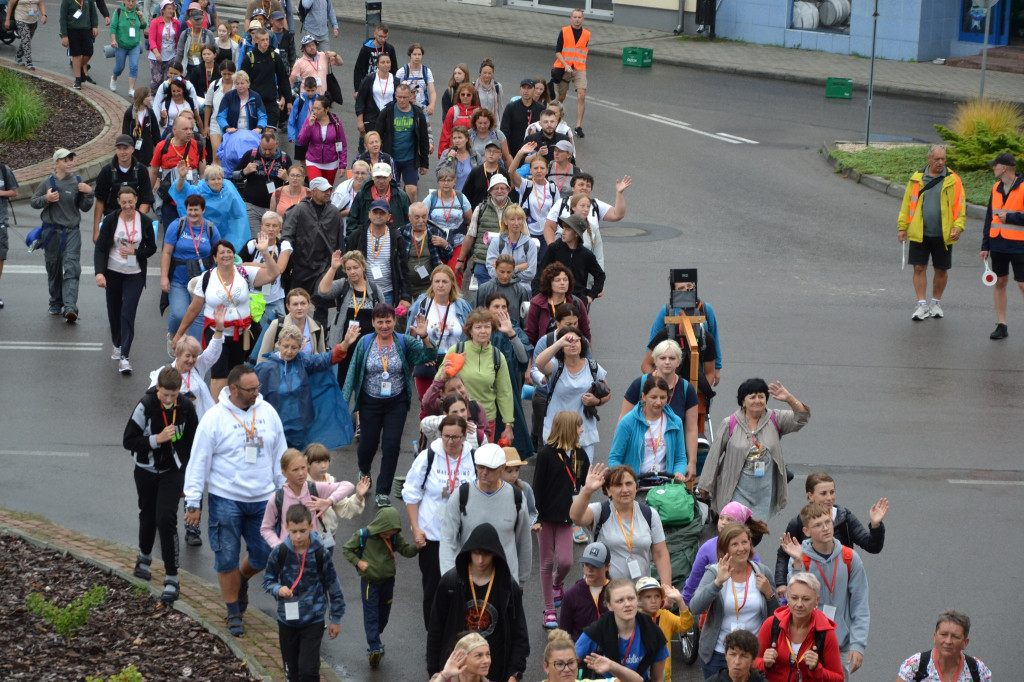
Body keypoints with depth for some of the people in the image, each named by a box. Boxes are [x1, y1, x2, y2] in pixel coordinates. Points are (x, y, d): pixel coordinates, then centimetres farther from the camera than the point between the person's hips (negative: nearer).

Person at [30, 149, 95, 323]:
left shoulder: (77, 182, 4)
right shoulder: (48, 182, -1)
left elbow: (85, 208, 9)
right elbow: (33, 202, 5)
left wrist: (89, 193, -8)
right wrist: (46, 199, -14)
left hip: (72, 231, 0)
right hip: (52, 231, 1)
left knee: (72, 268, -14)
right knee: (54, 269, 11)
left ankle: (70, 307, -23)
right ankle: (56, 303, 28)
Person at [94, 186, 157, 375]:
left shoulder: (145, 221, -5)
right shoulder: (110, 221, -7)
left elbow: (152, 248, 4)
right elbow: (100, 249, -8)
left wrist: (135, 252, -16)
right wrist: (99, 272, -22)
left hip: (135, 275, -1)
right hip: (113, 273, 1)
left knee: (128, 314, -11)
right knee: (114, 311, 13)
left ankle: (124, 357, -13)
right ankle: (117, 344, 39)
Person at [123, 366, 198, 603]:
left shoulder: (186, 407, -9)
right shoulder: (146, 406, -16)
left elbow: (193, 441, 6)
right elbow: (128, 441, -14)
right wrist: (157, 439, -27)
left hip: (173, 471, -1)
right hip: (146, 470, 1)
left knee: (166, 519, -15)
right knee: (147, 516, 17)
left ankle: (172, 579, -11)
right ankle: (144, 557, 49)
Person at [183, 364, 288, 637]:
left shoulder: (267, 412, 3)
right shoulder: (214, 417, -10)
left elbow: (280, 455, 12)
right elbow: (198, 463, -6)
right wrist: (193, 502, -8)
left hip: (263, 499, 3)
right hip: (225, 500, -3)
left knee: (265, 556, 5)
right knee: (227, 559, 2)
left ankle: (242, 579, 38)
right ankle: (234, 614, 18)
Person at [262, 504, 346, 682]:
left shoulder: (320, 554, -11)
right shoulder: (279, 553, -8)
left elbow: (333, 586, 0)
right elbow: (268, 581, 4)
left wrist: (336, 619, 5)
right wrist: (278, 589, -19)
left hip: (313, 620, -2)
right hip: (287, 619, 2)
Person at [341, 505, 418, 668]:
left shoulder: (395, 537, -6)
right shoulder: (363, 536, -16)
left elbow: (406, 550, -3)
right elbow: (346, 549, -4)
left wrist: (417, 547, -24)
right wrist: (358, 562, -17)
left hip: (388, 580, 4)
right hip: (369, 581, -4)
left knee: (384, 614, 15)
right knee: (371, 615, -5)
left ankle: (373, 640, 35)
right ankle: (375, 648, -9)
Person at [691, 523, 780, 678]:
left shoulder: (763, 573, 2)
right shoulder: (714, 573, -5)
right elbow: (695, 607, -20)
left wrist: (769, 593, -9)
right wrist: (718, 582, -30)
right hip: (718, 653, -1)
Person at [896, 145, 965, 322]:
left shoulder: (953, 180, 0)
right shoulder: (916, 179, 5)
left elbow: (960, 206, 0)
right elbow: (907, 204, 10)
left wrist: (958, 227, -12)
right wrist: (902, 227, 6)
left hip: (943, 235, -1)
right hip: (919, 234, 1)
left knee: (941, 270, 8)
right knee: (919, 268, -2)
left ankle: (936, 303, 25)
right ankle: (922, 305, 3)